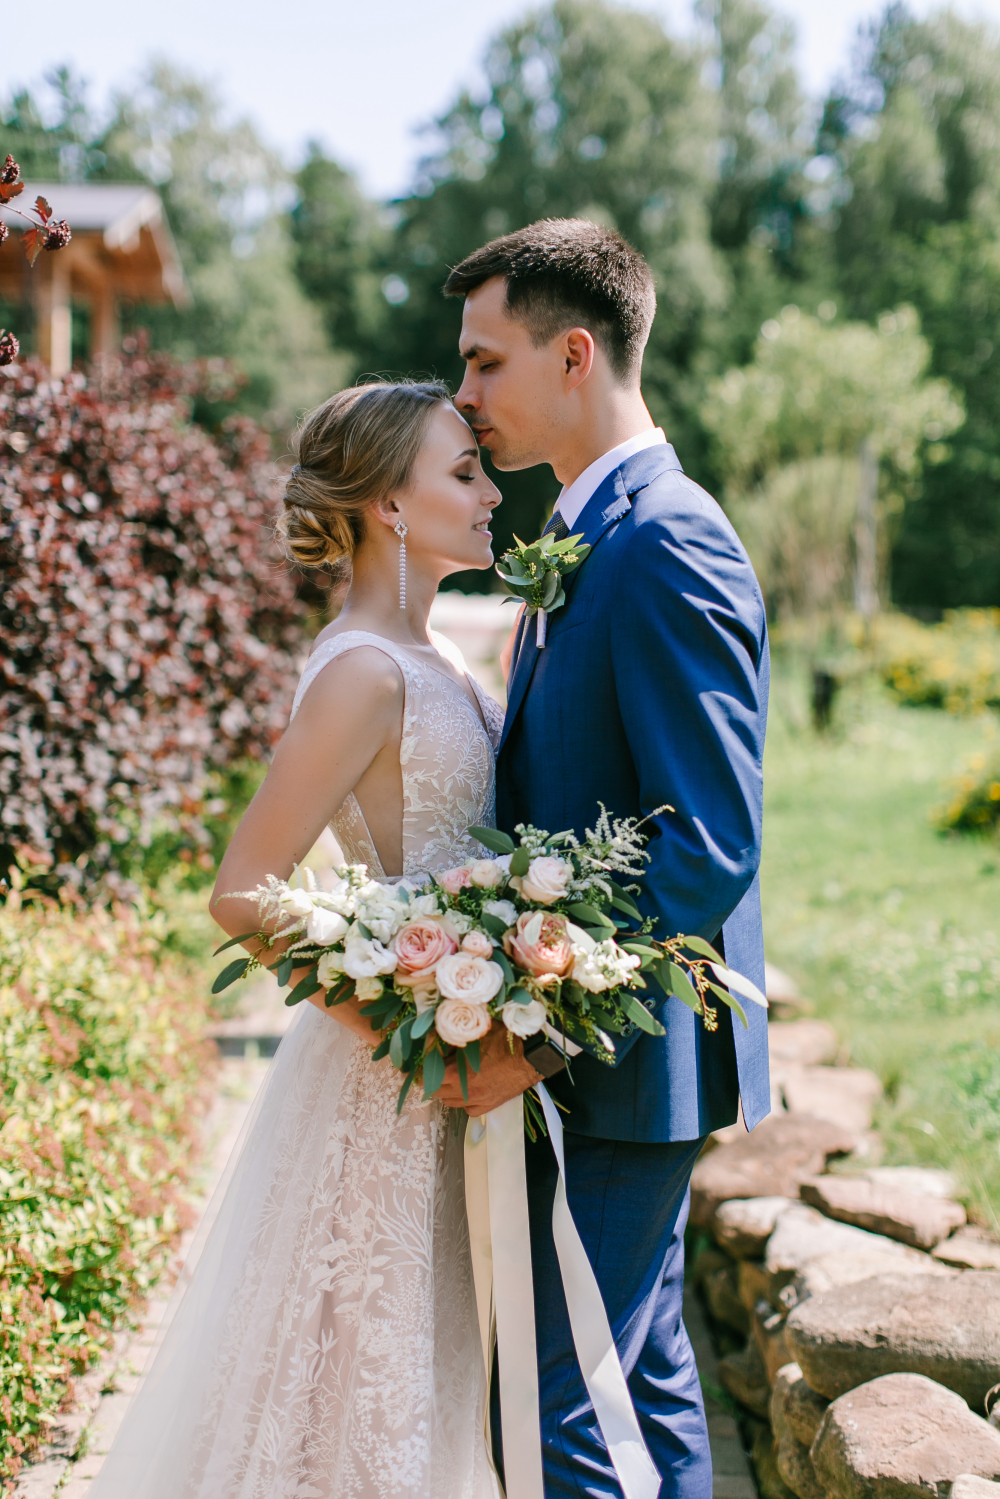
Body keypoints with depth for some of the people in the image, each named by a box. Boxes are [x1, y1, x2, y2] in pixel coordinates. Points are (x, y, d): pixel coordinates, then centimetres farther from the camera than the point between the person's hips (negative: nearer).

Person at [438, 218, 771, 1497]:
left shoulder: (665, 549, -19)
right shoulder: (588, 536, 13)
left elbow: (712, 845, -24)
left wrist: (542, 1028, -24)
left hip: (628, 1058, -10)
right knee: (640, 1369, 20)